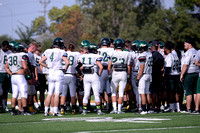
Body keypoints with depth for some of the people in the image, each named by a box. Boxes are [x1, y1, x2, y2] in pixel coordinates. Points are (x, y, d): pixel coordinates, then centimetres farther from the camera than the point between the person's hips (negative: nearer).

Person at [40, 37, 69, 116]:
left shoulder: (48, 52, 6)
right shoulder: (61, 52, -8)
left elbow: (41, 62, 10)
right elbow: (67, 62, -17)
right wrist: (65, 69, 0)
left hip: (50, 73, 4)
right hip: (59, 73, -4)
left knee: (49, 93, 10)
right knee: (57, 94, -3)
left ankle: (46, 111, 8)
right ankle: (55, 111, -5)